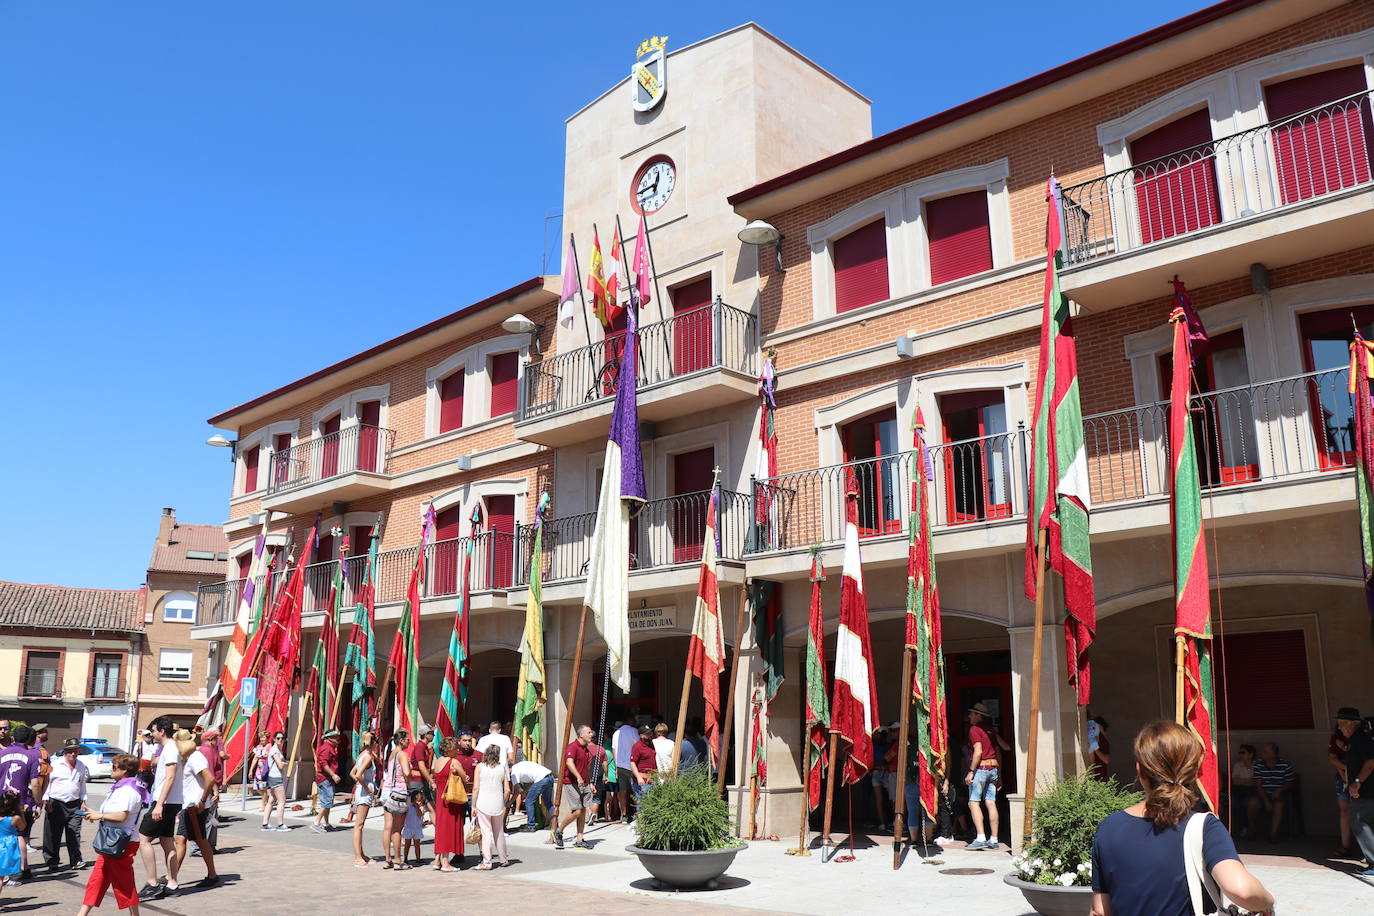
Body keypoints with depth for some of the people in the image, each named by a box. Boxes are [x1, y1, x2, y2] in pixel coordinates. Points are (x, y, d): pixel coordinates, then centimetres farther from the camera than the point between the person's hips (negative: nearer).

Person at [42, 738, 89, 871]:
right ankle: (52, 862, 12)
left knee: (74, 834, 0)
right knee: (53, 835, 2)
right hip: (56, 804, -3)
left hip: (74, 805, 3)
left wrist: (83, 801, 13)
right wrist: (46, 800, -8)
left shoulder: (81, 766, 11)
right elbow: (46, 782, -1)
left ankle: (76, 860, 4)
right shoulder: (55, 765, -3)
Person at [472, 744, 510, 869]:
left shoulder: (480, 767, -3)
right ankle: (504, 860, 24)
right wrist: (504, 804, 14)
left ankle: (487, 862, 1)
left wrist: (473, 806, -2)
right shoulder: (502, 768, 4)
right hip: (498, 803, 3)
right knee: (499, 832, 15)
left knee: (486, 832, 1)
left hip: (483, 803, -2)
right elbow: (507, 790, 1)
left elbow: (475, 788, -7)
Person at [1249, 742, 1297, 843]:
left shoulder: (1285, 765, -5)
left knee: (1278, 806, -34)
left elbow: (1292, 783, 2)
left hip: (1280, 794, -2)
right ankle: (1254, 830, -6)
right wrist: (1266, 801, -16)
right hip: (1264, 794, 2)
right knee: (1253, 803, -25)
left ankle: (1273, 834, -28)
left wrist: (1280, 789, -16)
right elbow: (1258, 784, -5)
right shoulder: (1258, 764, -1)